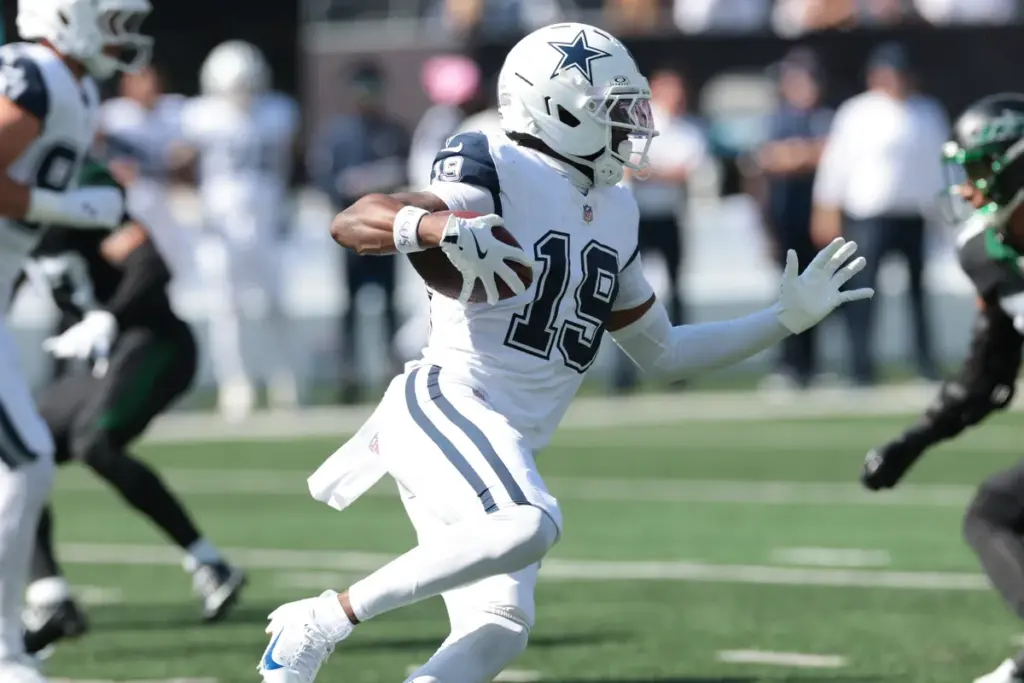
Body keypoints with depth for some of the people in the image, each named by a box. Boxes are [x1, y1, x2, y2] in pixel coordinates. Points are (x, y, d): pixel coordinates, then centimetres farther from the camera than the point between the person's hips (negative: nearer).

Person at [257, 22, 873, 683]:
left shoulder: (613, 212, 17)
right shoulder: (500, 176, -9)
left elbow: (662, 351, 26)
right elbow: (352, 223, -21)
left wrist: (789, 317, 22)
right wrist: (449, 230, -39)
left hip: (510, 447, 9)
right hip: (445, 407, -9)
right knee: (531, 526, -33)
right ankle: (320, 621, -22)